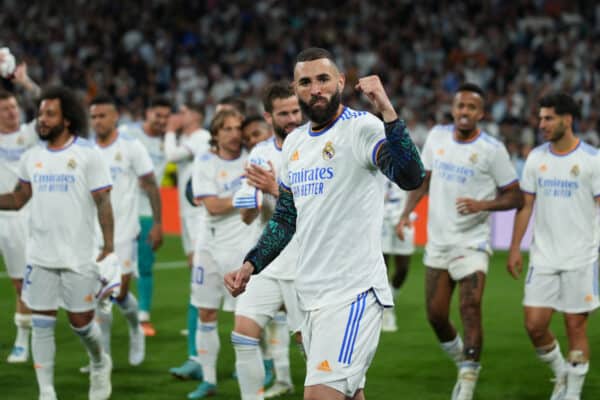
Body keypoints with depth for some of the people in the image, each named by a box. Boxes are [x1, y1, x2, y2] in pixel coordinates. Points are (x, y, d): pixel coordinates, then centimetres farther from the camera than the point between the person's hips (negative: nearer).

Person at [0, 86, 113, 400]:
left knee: (80, 321, 3)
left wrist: (109, 247, -14)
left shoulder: (88, 154, -7)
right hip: (40, 256, 4)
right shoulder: (32, 157, 7)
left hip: (79, 256, -4)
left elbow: (103, 203, -8)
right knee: (41, 324, 2)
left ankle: (99, 364, 34)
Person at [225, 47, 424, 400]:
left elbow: (411, 177, -27)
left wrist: (387, 112, -34)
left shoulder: (362, 128, -9)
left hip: (354, 293, -8)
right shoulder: (294, 143, 16)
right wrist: (250, 265, 14)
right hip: (313, 296, 8)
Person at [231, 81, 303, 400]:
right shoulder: (260, 154, 9)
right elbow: (248, 217, 13)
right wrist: (248, 207, -10)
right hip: (268, 263, 5)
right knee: (243, 333, -4)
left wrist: (276, 189, -22)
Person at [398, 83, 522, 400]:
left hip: (472, 243, -5)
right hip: (437, 242, 5)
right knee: (435, 315, 7)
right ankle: (463, 365, 32)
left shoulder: (492, 149, -10)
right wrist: (406, 212, 1)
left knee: (470, 308, -17)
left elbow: (515, 197, -5)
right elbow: (424, 180, 15)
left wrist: (482, 204, -22)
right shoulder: (437, 136, 3)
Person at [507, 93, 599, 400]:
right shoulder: (536, 157, 6)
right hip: (543, 257, 4)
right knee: (534, 324, -1)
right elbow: (525, 205, 11)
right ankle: (560, 373, 24)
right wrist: (515, 248, 7)